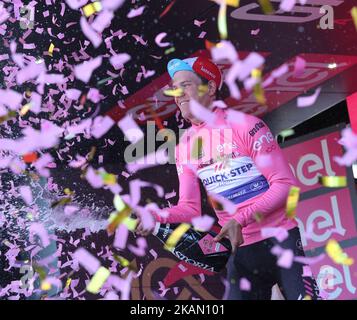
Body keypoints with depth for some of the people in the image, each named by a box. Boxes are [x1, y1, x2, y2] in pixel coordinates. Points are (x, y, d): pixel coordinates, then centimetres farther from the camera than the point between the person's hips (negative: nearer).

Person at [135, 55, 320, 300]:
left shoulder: (244, 125, -11)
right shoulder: (184, 146, 5)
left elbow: (286, 184, -13)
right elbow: (190, 208, 3)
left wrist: (241, 219, -23)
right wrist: (156, 216, -17)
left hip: (280, 240, -4)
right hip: (241, 251, 4)